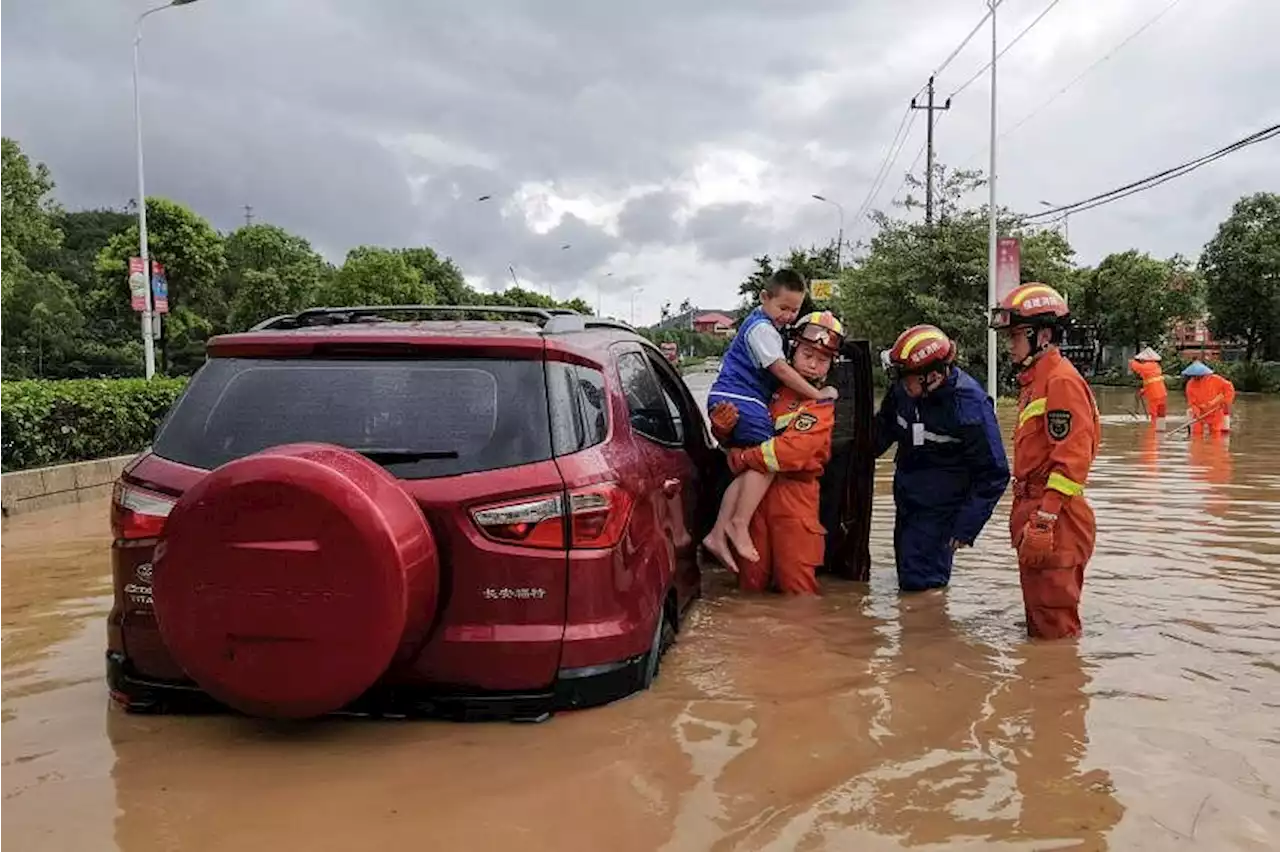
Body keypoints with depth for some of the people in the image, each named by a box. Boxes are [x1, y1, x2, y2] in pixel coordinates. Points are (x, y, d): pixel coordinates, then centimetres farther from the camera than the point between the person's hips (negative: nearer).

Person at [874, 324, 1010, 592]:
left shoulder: (969, 406, -25)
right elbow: (885, 427, 14)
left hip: (941, 508, -6)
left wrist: (965, 527, -17)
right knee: (906, 575, 18)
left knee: (919, 582, -9)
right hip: (906, 497, 6)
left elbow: (993, 475, -17)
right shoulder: (903, 389, -9)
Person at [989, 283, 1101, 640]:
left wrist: (1043, 520, -25)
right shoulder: (1034, 381, 17)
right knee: (1038, 618, 21)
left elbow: (1071, 458, -22)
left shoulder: (1061, 381, -15)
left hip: (1055, 523, -10)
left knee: (1055, 627, -1)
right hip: (1034, 513, 11)